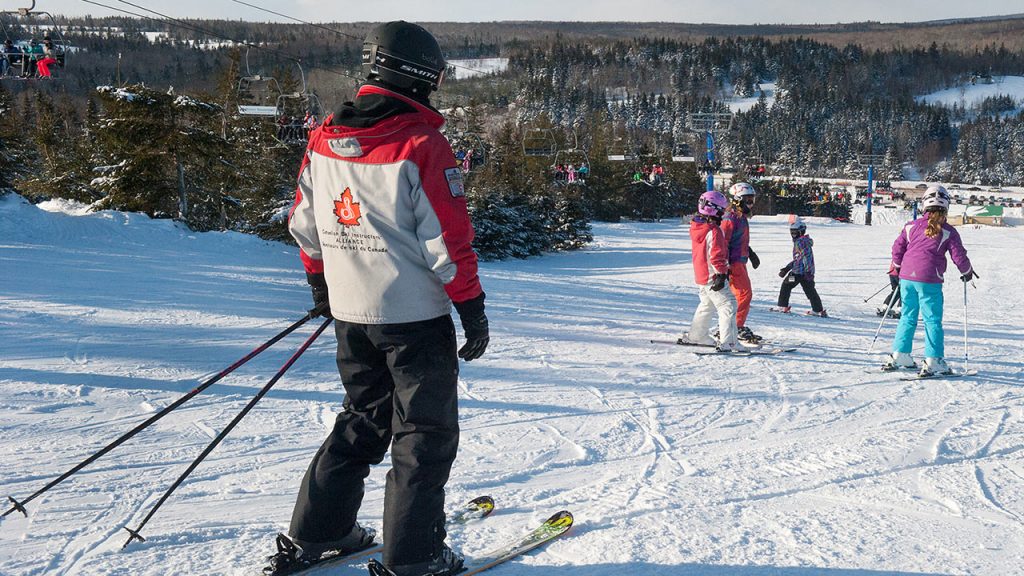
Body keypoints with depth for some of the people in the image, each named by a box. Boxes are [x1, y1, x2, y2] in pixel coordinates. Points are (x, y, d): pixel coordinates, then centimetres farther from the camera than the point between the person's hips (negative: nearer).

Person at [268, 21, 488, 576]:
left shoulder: (323, 138, 3)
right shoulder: (422, 145, -16)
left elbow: (304, 224, 12)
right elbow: (449, 241, -15)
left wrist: (320, 282, 26)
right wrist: (473, 311, -6)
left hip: (349, 312, 6)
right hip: (415, 315, -6)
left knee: (364, 420, 21)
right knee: (427, 431, 7)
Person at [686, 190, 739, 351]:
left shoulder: (697, 228, 11)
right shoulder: (714, 231, -19)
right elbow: (717, 255, -23)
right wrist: (721, 274, -20)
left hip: (701, 275, 10)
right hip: (713, 275, -10)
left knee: (707, 305, 26)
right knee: (728, 306, -10)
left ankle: (696, 335, 37)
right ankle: (728, 342, -17)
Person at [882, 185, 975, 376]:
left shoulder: (912, 226, 7)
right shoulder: (948, 232, -3)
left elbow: (897, 248, 12)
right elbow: (959, 256, -1)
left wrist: (899, 267, 30)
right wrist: (967, 272, 18)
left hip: (907, 277, 4)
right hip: (929, 281, -4)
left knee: (908, 317, 15)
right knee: (932, 320, 1)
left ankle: (899, 355, 16)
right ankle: (933, 361, -2)